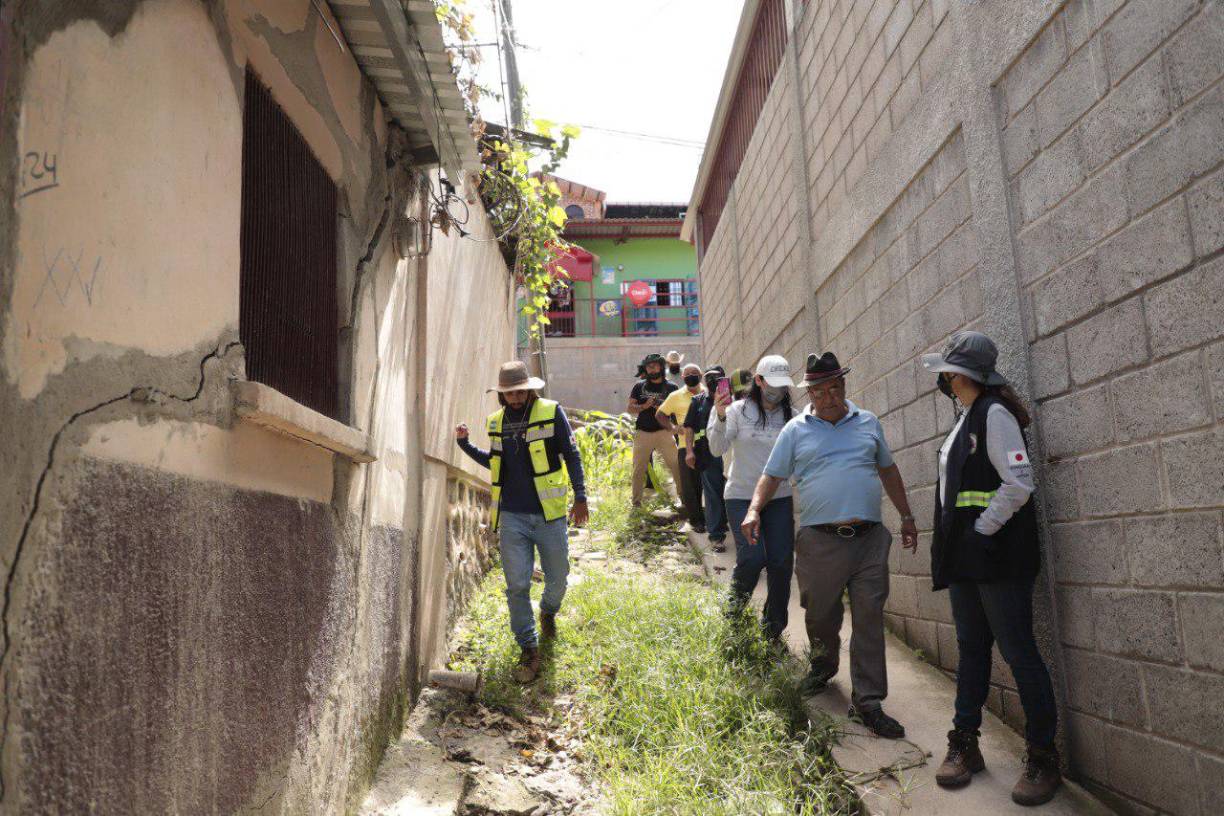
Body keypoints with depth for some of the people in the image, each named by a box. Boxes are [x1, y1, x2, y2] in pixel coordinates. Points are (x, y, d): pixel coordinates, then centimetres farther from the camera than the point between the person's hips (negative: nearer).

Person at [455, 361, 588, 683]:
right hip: (512, 516, 2)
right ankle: (528, 650, 13)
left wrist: (580, 496, -4)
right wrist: (466, 445, 11)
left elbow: (571, 456, 0)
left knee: (557, 578, 11)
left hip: (549, 513, -2)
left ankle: (548, 612, 44)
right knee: (517, 586, 0)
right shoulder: (496, 421, 9)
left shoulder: (551, 412, -3)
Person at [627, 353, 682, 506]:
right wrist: (644, 406, -11)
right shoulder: (639, 386, 10)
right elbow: (630, 409, 7)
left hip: (663, 432, -1)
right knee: (639, 469, 5)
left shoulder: (670, 387, 6)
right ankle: (636, 501, 15)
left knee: (676, 464, -7)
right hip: (642, 433, 1)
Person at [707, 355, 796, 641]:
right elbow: (717, 449, -13)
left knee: (781, 562, 0)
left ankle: (774, 628, 20)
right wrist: (720, 417, -27)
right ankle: (734, 607, 19)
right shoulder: (739, 410, -4)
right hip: (742, 497, -3)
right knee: (752, 559, -13)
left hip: (780, 499, 3)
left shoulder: (791, 416, 5)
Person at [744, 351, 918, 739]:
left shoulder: (868, 423, 14)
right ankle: (823, 665, 40)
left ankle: (868, 702, 3)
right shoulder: (795, 431, 6)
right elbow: (772, 475, 5)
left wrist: (906, 516, 21)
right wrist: (754, 509, -12)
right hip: (819, 541, -1)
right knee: (820, 614, 10)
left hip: (869, 538, 1)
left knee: (869, 619, -3)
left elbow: (888, 470, 22)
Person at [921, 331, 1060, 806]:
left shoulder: (994, 413, -11)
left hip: (997, 556, -9)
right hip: (965, 558, 9)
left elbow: (1018, 484, -19)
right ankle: (964, 745, 22)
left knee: (1019, 653, -2)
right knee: (971, 649, 13)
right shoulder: (967, 417, 16)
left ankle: (1043, 759, 9)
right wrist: (954, 545, 14)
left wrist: (981, 531, -17)